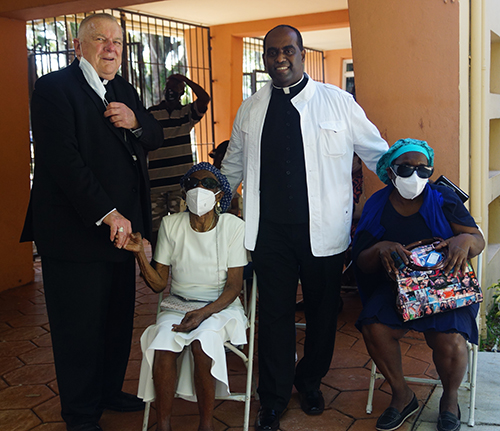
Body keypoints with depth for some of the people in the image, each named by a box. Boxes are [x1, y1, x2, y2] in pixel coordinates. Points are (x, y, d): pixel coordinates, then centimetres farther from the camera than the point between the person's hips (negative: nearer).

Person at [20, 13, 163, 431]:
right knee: (80, 330, 6)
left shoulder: (124, 90, 14)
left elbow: (155, 138, 15)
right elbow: (63, 159, -20)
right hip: (76, 233, -7)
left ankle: (109, 391, 38)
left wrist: (136, 121, -8)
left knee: (119, 321, 17)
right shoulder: (54, 87, -10)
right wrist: (107, 213, -24)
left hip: (121, 227, 8)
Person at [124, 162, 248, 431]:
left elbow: (234, 286, -6)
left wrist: (203, 313, -22)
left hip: (220, 306, -2)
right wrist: (139, 253, -16)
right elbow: (159, 284, 0)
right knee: (162, 345, -29)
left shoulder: (233, 227, -5)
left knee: (201, 342, -32)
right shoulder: (170, 224, 1)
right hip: (178, 304, 2)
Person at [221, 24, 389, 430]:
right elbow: (232, 168, 20)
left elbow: (380, 155, 7)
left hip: (323, 230, -1)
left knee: (323, 310, 12)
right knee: (273, 313, 7)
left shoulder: (338, 102, 0)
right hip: (270, 230, 2)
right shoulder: (250, 110, 9)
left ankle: (310, 383, 38)